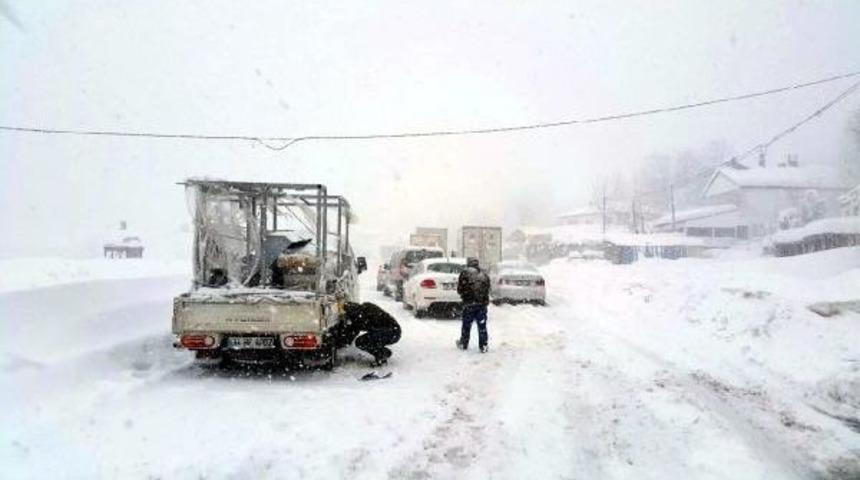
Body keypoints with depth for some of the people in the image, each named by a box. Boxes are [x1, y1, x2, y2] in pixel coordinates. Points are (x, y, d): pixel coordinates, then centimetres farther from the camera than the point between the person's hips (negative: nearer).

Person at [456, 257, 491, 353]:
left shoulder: (464, 274, -5)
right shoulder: (485, 275, 8)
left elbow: (459, 289, -3)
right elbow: (487, 290, 13)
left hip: (469, 303, -3)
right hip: (482, 304, 3)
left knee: (466, 325, 11)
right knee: (482, 326, 6)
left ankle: (463, 344, 24)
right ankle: (483, 346, 7)